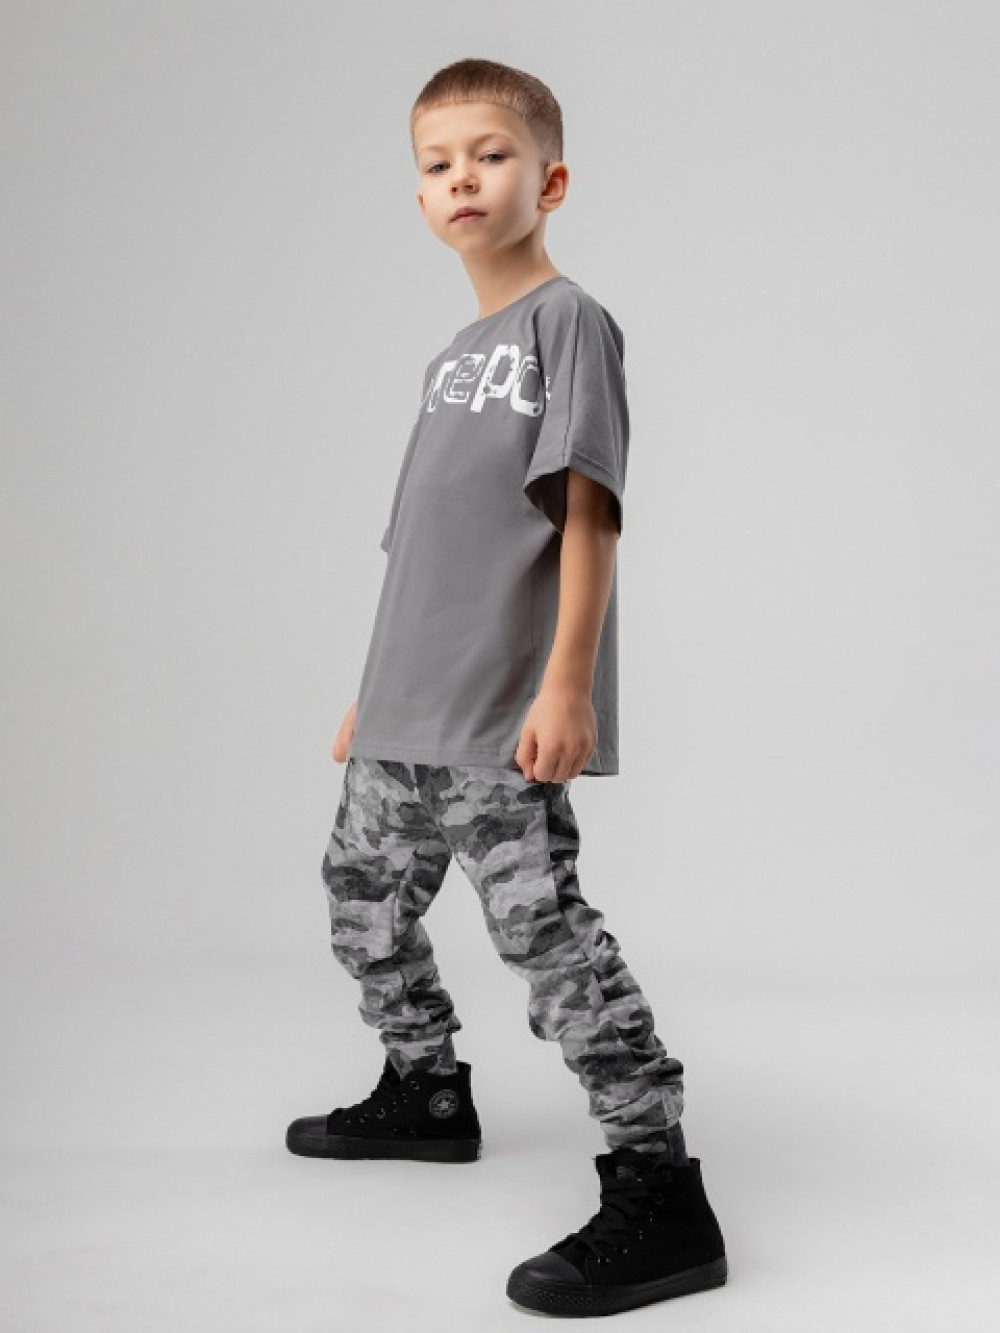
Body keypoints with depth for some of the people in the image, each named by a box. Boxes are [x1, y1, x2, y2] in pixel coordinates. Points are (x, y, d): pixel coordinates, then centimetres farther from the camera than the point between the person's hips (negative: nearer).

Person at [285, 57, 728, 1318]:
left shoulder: (569, 320, -5)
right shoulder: (453, 355, 18)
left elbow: (588, 512, -15)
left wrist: (567, 684, -23)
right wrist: (377, 691, 21)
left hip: (505, 716, -9)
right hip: (413, 711, 9)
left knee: (540, 918, -15)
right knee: (366, 889, 19)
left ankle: (658, 1191, -9)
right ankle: (426, 1093, 39)